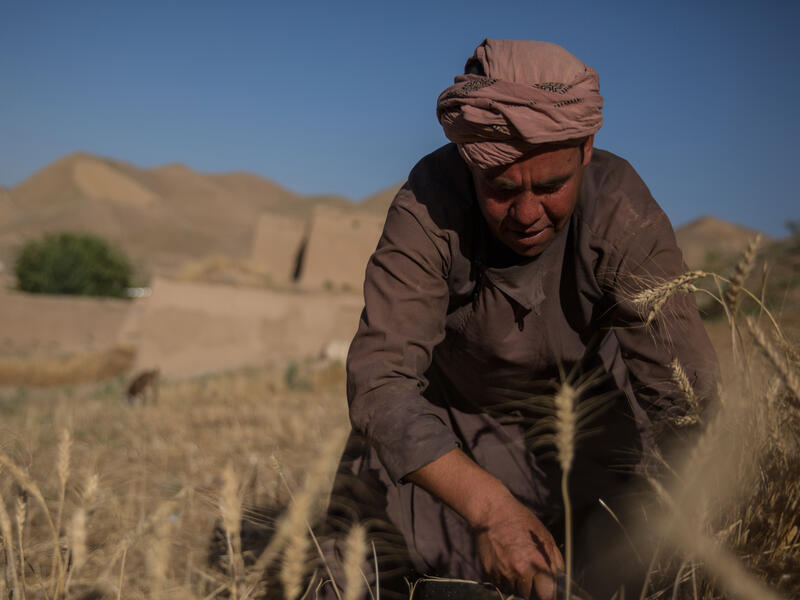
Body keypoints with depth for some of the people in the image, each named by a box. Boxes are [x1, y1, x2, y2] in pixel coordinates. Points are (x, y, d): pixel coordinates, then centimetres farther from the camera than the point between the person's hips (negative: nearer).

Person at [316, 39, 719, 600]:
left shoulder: (623, 213, -31)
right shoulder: (429, 206, -32)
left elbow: (685, 393, -33)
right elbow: (379, 379, -38)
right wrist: (491, 509, -50)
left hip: (583, 402, 1)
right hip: (446, 413, 0)